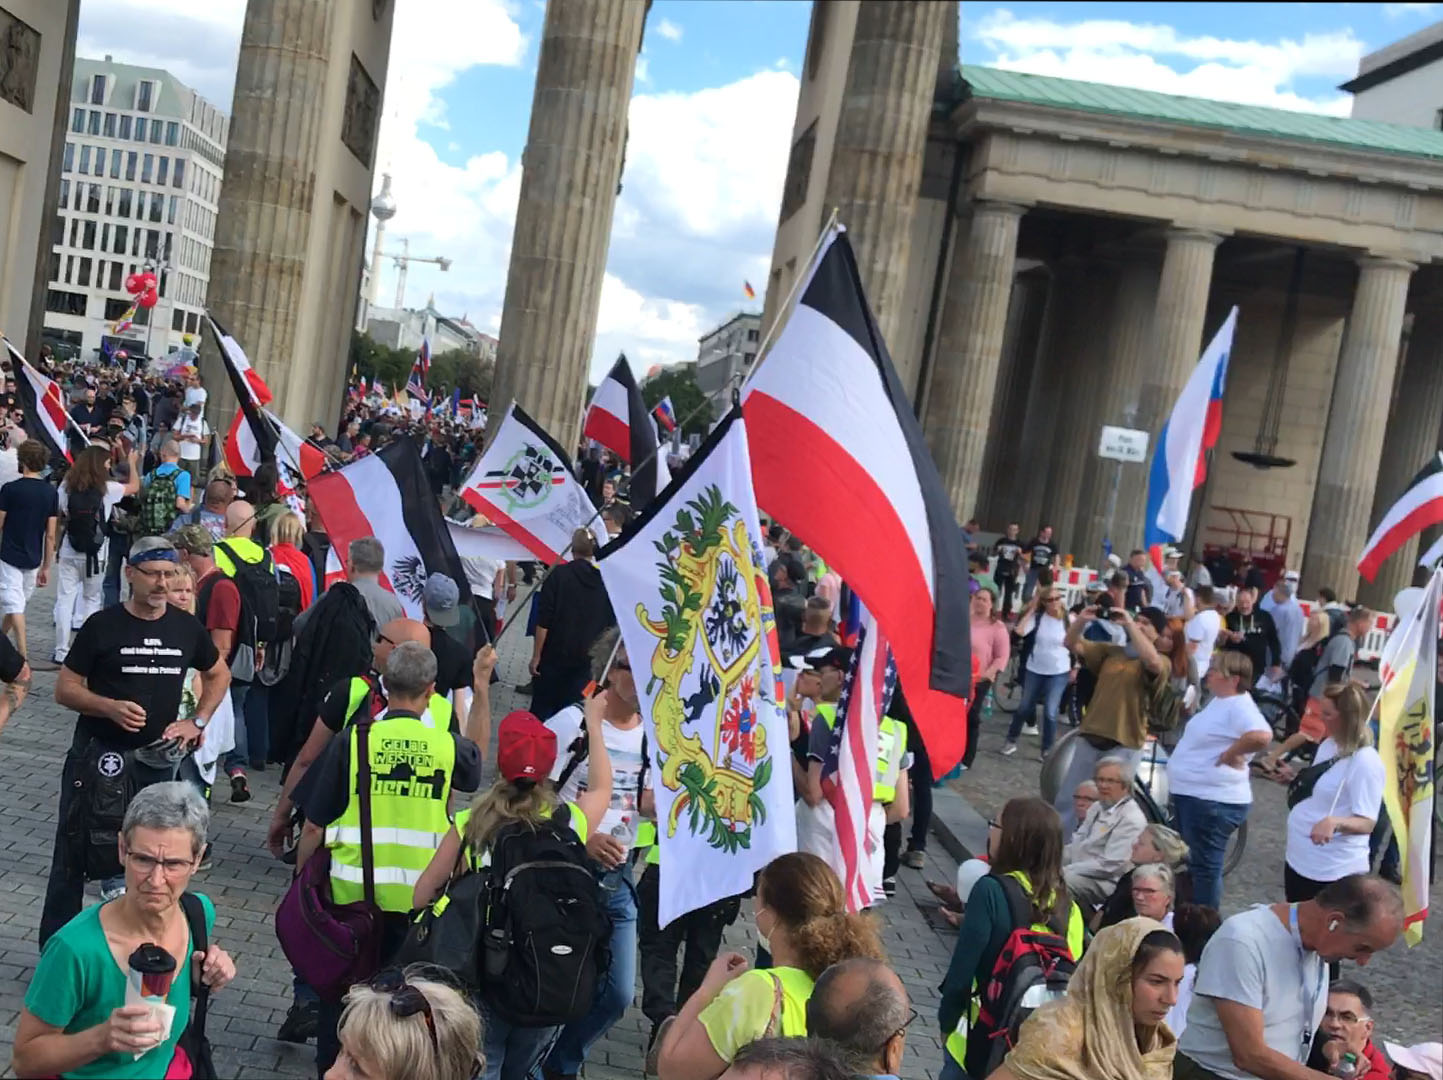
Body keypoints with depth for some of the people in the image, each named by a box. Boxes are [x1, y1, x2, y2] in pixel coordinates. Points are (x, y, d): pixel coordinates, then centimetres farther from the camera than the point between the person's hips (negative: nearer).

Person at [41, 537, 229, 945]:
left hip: (158, 759, 3)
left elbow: (219, 674, 19)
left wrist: (197, 722, 5)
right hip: (99, 758, -3)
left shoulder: (186, 627, 3)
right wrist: (111, 707, -21)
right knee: (75, 854, 1)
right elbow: (64, 689, -4)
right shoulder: (102, 625, -7)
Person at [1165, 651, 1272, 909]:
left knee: (1205, 865, 0)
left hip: (1212, 800, -11)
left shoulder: (1238, 706, -20)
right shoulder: (1220, 700, 10)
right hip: (1191, 794, 11)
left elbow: (1261, 736, -38)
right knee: (1192, 862, 21)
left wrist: (1230, 755, -25)